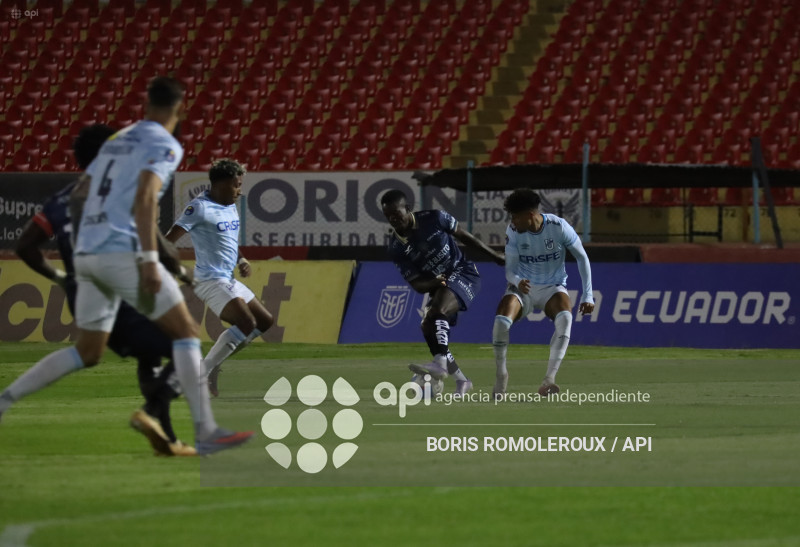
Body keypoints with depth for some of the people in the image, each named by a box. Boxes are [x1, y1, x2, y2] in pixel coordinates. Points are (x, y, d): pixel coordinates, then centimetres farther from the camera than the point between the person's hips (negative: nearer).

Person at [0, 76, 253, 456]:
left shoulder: (117, 140, 21)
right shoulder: (164, 145, -3)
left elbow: (77, 195, 21)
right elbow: (144, 199, -18)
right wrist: (149, 260, -23)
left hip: (86, 254, 8)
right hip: (122, 250, -8)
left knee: (87, 353, 17)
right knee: (185, 332, -1)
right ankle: (206, 432, -9)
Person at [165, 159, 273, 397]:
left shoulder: (231, 207, 14)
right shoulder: (200, 207, -14)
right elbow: (171, 238, -18)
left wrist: (241, 260, 10)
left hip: (229, 280, 10)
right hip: (211, 280, -10)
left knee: (265, 321, 12)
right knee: (247, 323, -21)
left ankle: (213, 362, 11)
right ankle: (202, 373, -16)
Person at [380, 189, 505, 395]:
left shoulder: (433, 219, -11)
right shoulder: (396, 249, -3)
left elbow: (464, 236, 3)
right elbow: (417, 285, -4)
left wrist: (495, 256, 9)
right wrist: (434, 283, -27)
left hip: (464, 272, -6)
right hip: (438, 285, 6)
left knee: (437, 312, -30)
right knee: (428, 328, -1)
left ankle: (440, 363, -46)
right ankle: (461, 380, 13)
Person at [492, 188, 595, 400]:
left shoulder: (558, 227, -18)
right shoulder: (513, 232, -13)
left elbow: (582, 258, -6)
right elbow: (510, 270, -9)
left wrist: (588, 295, -11)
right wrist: (518, 282, -34)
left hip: (552, 287, -1)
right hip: (523, 287, 1)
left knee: (565, 317, -34)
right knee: (501, 320, -28)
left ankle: (549, 379, -36)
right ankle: (501, 375, -6)